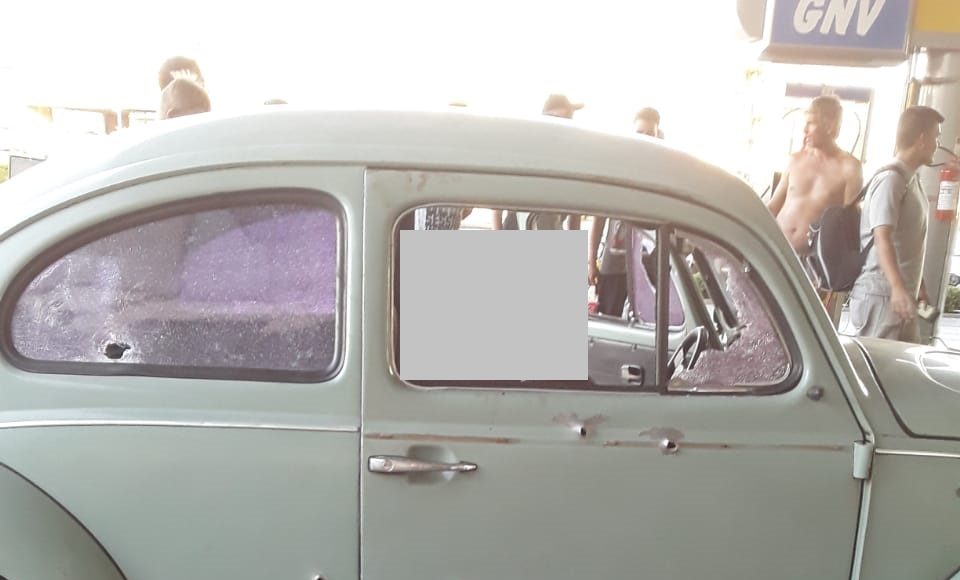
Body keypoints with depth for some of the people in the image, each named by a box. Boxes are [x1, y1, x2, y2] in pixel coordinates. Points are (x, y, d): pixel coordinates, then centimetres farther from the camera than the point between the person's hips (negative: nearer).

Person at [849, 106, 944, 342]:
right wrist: (898, 288, -37)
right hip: (881, 296, -10)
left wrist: (918, 287, 30)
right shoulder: (890, 179, -13)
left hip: (902, 296, 10)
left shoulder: (911, 179, 18)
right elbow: (882, 238, -24)